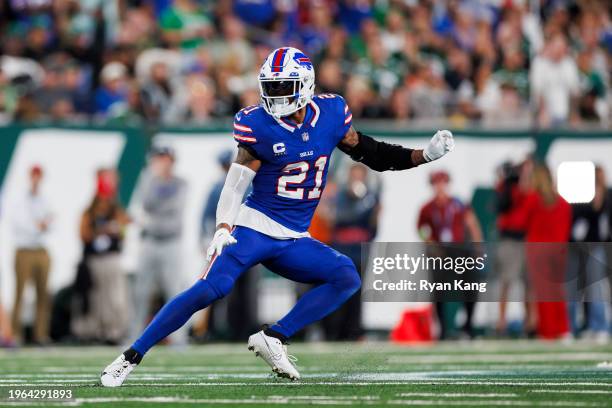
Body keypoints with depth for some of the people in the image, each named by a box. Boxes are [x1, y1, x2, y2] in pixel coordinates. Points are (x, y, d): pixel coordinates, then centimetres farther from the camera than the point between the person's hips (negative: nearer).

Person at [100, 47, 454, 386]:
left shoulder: (332, 113, 0)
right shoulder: (258, 125, -11)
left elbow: (372, 155, 12)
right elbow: (237, 183, -11)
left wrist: (425, 155, 4)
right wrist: (223, 229, -25)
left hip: (294, 240, 5)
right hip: (254, 227, -5)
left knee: (347, 279, -15)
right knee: (212, 288, -23)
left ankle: (273, 338, -12)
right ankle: (131, 357, -16)